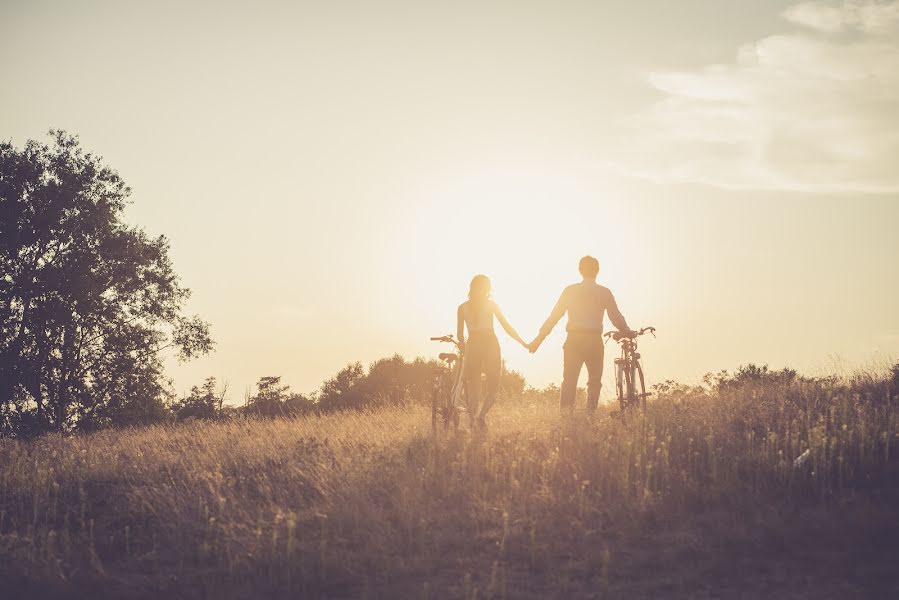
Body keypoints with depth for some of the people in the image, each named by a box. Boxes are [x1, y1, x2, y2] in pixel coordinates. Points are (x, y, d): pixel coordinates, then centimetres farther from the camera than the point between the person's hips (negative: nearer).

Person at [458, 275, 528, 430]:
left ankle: (472, 423, -4)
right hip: (490, 345, -2)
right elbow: (507, 327, 4)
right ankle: (482, 415, -20)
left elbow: (460, 335, 5)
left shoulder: (462, 307, 8)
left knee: (473, 391, 8)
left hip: (472, 346, 2)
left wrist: (464, 351, 19)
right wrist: (524, 344, 11)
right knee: (493, 389, 5)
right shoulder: (491, 304, 4)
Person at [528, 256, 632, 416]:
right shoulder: (604, 292, 2)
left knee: (569, 381, 4)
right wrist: (627, 331, 19)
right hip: (594, 341, -1)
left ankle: (565, 417, -6)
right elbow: (616, 317, 2)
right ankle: (590, 415, 1)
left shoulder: (570, 290, 5)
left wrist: (538, 339, 8)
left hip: (573, 341, 1)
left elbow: (554, 317, 4)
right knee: (594, 381, 11)